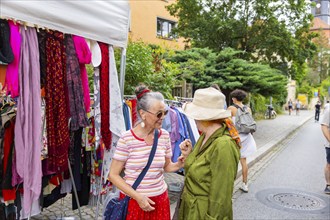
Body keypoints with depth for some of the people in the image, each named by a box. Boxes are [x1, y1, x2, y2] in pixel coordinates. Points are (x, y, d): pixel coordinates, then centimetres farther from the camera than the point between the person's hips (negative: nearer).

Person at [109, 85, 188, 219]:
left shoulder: (164, 136, -3)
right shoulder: (127, 138, -16)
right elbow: (113, 175, -11)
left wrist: (179, 164, -12)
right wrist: (138, 196, -16)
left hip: (160, 199, 4)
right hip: (132, 200, -4)